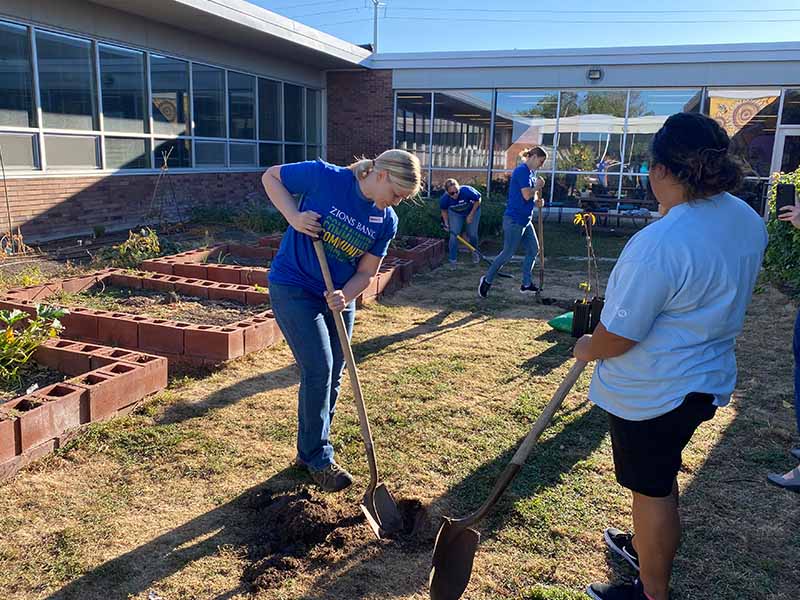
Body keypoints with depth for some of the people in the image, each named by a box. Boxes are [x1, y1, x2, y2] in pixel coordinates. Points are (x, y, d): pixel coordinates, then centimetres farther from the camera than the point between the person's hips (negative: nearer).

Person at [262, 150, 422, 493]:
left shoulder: (387, 221, -5)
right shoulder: (324, 177, -19)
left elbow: (366, 273, -2)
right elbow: (271, 177, -6)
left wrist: (344, 296, -22)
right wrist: (294, 217, -21)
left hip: (339, 298, 6)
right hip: (293, 289, -6)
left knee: (333, 378, 10)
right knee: (318, 369, -12)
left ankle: (309, 451, 29)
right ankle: (318, 460, 5)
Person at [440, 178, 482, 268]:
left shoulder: (467, 191, -39)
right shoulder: (444, 199, -31)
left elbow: (478, 200, -19)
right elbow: (444, 210, -6)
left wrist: (471, 215, -19)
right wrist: (446, 223, -16)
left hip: (472, 210, -1)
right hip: (455, 213, 1)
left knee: (472, 234, 3)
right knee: (454, 235, -9)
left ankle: (475, 252, 35)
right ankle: (453, 260, 6)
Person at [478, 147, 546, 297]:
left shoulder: (530, 172, 14)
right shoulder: (522, 171, -16)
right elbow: (526, 195, -25)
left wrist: (537, 200, 2)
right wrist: (537, 187, -7)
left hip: (525, 220, 10)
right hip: (514, 220, -10)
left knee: (533, 250, 10)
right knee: (508, 253, -3)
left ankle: (526, 284, 18)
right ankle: (487, 280, 13)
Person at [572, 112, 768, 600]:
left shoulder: (658, 244, -31)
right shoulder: (749, 220, -2)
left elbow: (616, 338, -25)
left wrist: (587, 349, -4)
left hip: (652, 392, -8)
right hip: (708, 378, 9)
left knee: (652, 488, 11)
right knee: (660, 476, 28)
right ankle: (650, 549, 51)